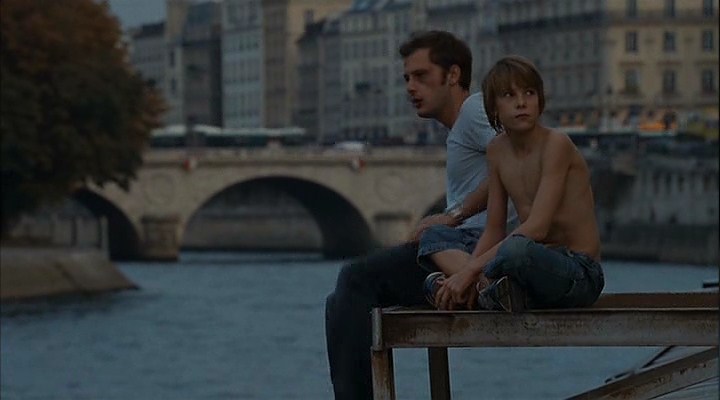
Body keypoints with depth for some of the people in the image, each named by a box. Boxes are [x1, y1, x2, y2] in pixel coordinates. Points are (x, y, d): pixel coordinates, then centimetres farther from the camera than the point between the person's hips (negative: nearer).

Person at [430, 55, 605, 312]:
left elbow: (537, 227, -23)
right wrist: (466, 272, -10)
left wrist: (471, 269, -24)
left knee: (516, 249, -41)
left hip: (581, 274, -8)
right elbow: (494, 231, 9)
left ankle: (489, 289, -11)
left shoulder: (556, 144, -14)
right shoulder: (498, 151, 8)